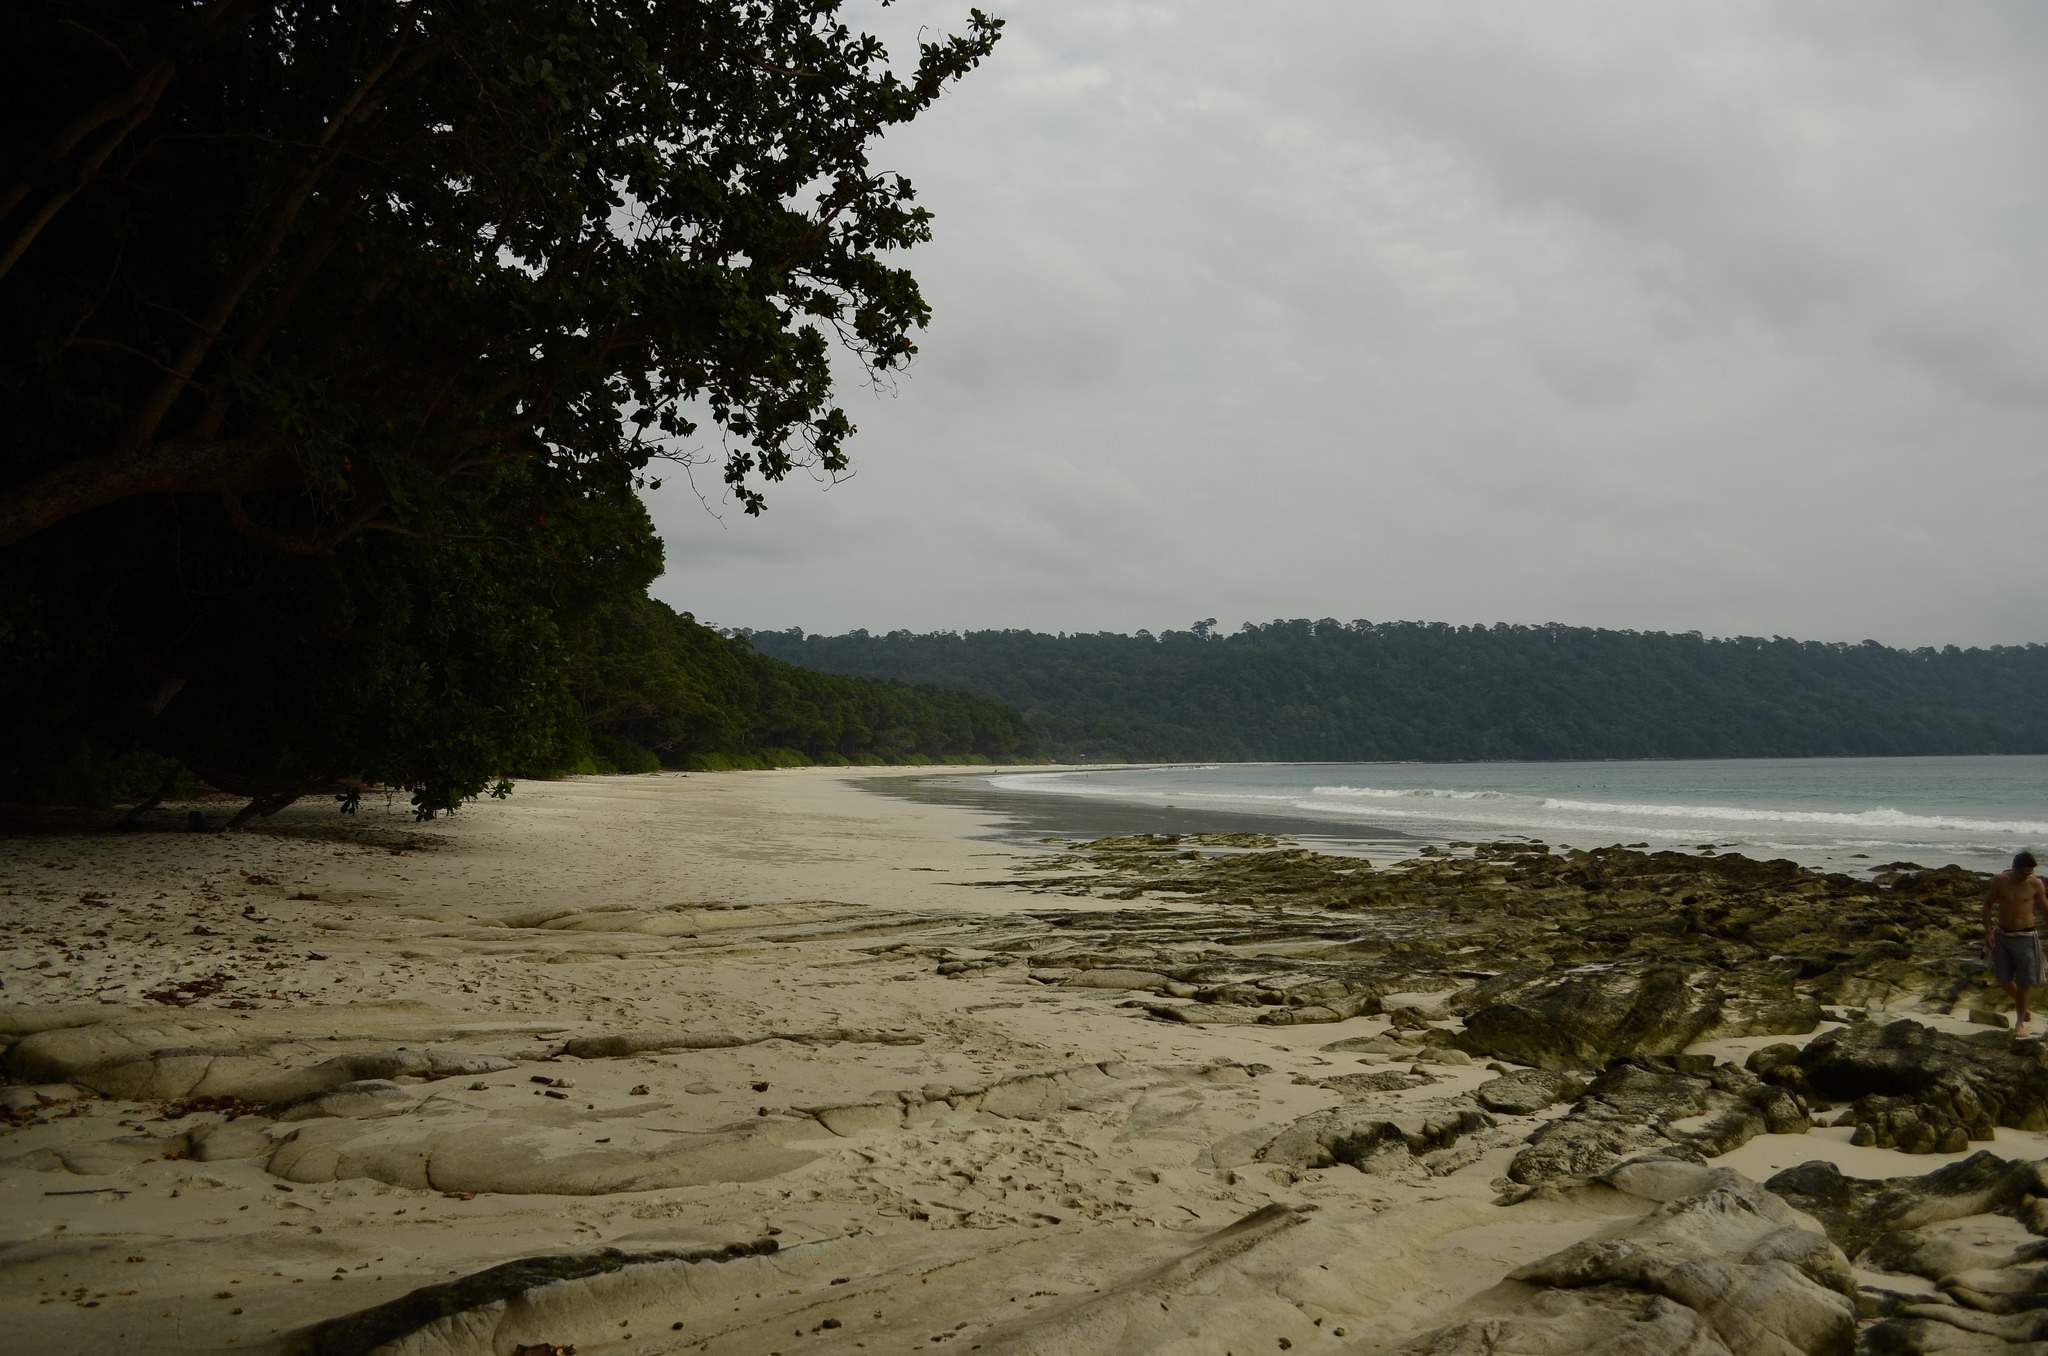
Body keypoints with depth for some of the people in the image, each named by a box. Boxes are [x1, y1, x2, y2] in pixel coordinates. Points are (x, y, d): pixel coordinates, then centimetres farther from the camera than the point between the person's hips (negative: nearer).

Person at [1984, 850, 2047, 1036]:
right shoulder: (1999, 880, -7)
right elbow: (1988, 905, 4)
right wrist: (1988, 932, -2)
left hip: (2025, 937, -2)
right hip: (2002, 936, 2)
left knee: (2023, 983, 2)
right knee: (2003, 979, 8)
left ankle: (2020, 1022, 18)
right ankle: (2022, 1006, 37)